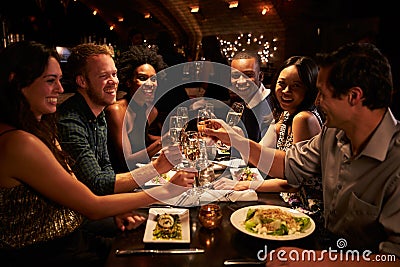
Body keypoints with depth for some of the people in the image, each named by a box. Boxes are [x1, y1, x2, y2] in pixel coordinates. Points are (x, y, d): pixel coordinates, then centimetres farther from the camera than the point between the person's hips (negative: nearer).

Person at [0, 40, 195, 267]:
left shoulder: (40, 129, 6)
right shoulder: (19, 143, -23)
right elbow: (92, 207, -21)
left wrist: (117, 211, -10)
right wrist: (168, 189, -18)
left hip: (67, 242, 8)